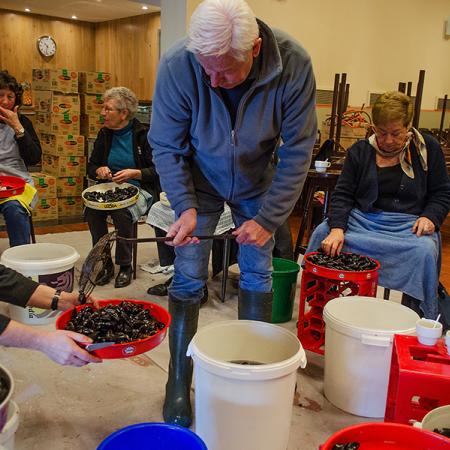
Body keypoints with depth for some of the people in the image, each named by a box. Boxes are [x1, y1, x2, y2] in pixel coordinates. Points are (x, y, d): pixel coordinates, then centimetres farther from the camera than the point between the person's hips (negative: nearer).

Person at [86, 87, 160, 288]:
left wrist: (134, 173, -20)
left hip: (140, 189, -4)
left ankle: (125, 266, -12)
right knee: (92, 210, -25)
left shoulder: (144, 133, -6)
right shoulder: (105, 134, 10)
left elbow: (157, 170, -6)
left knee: (122, 213, -34)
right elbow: (91, 166, 18)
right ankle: (105, 264, -10)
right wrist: (99, 171, -5)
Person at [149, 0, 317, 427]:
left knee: (257, 276, 6)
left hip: (256, 183, 1)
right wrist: (185, 206, -28)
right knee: (188, 281, -2)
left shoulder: (293, 64, -26)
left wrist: (268, 218, -21)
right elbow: (166, 147, -15)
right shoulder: (176, 65, -28)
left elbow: (297, 150, -18)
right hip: (199, 182, -1)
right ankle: (178, 383, 14)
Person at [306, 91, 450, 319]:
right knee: (322, 232, -25)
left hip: (409, 224, -1)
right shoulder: (360, 151, 7)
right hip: (363, 219, 1)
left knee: (425, 251, -34)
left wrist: (430, 217, -10)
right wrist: (337, 227, -18)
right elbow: (343, 194, 0)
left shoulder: (428, 148, 6)